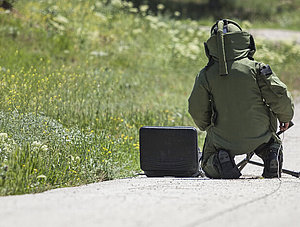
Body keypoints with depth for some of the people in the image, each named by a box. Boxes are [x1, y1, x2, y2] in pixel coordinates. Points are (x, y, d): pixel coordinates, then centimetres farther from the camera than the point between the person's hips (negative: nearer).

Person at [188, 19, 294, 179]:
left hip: (223, 140, 0)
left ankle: (220, 161, -9)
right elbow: (279, 96, -10)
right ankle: (272, 155, 0)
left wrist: (207, 127, 22)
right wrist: (285, 118, 11)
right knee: (273, 141, 36)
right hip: (259, 137, 1)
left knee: (209, 168, 27)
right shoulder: (256, 68, -8)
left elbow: (197, 110, 0)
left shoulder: (206, 75, -6)